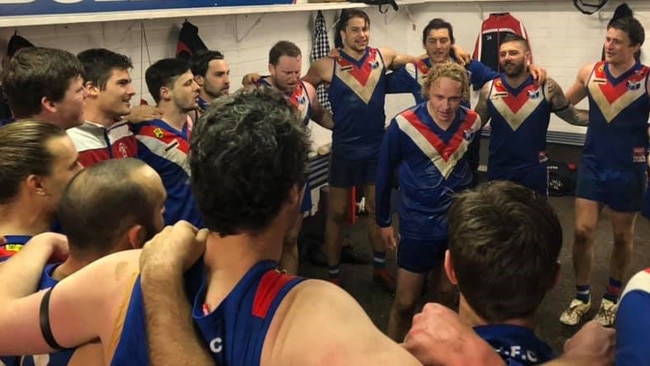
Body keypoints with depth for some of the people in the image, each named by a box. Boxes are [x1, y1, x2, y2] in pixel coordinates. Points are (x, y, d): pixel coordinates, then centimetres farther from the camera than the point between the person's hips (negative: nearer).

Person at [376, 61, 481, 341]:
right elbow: (384, 173, -5)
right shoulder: (403, 125, -18)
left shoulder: (472, 122, -6)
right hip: (418, 226, -3)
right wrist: (383, 221, 1)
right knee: (405, 303, 5)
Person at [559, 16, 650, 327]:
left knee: (622, 235, 12)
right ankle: (581, 298, 18)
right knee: (582, 231, 0)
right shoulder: (589, 73, -2)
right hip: (593, 163, 2)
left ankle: (612, 298, 31)